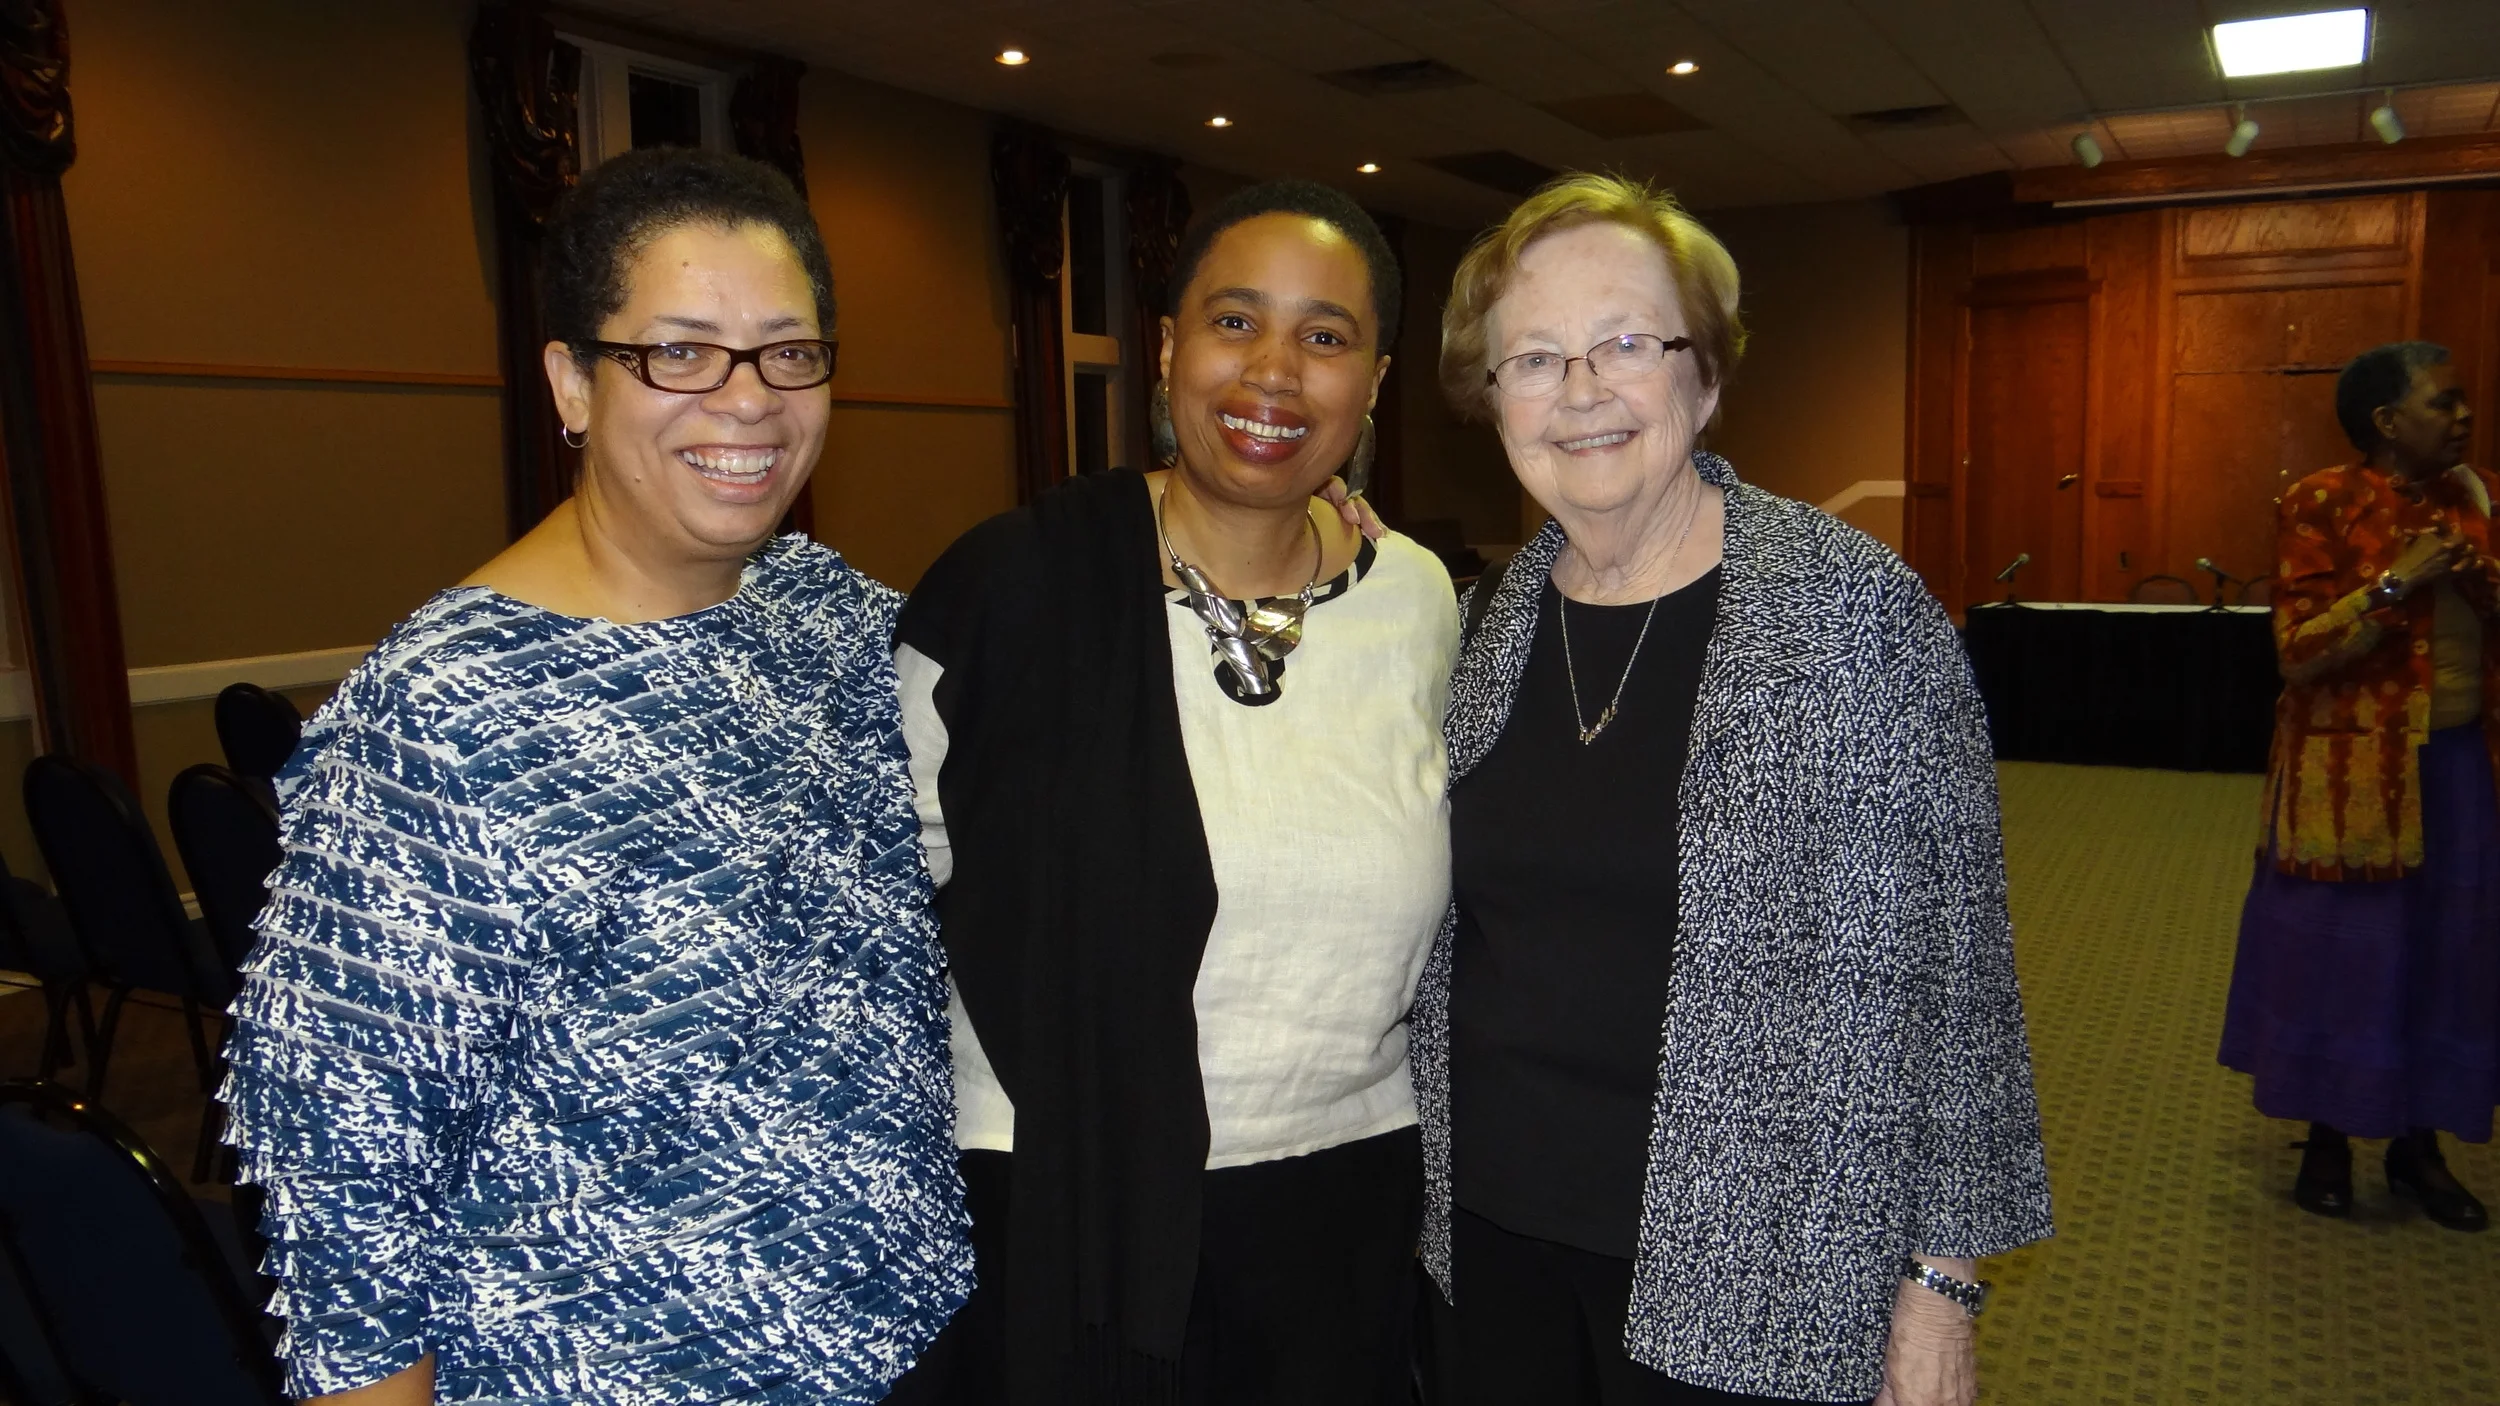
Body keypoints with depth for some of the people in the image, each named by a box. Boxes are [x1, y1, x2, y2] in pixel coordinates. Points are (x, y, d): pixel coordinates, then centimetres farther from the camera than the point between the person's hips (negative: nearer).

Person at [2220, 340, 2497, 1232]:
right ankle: (2328, 1141, 21)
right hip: (2352, 768, -5)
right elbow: (2298, 655, -15)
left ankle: (2418, 1145, 26)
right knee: (2340, 945, 5)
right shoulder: (2322, 505, -10)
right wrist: (2397, 582, -23)